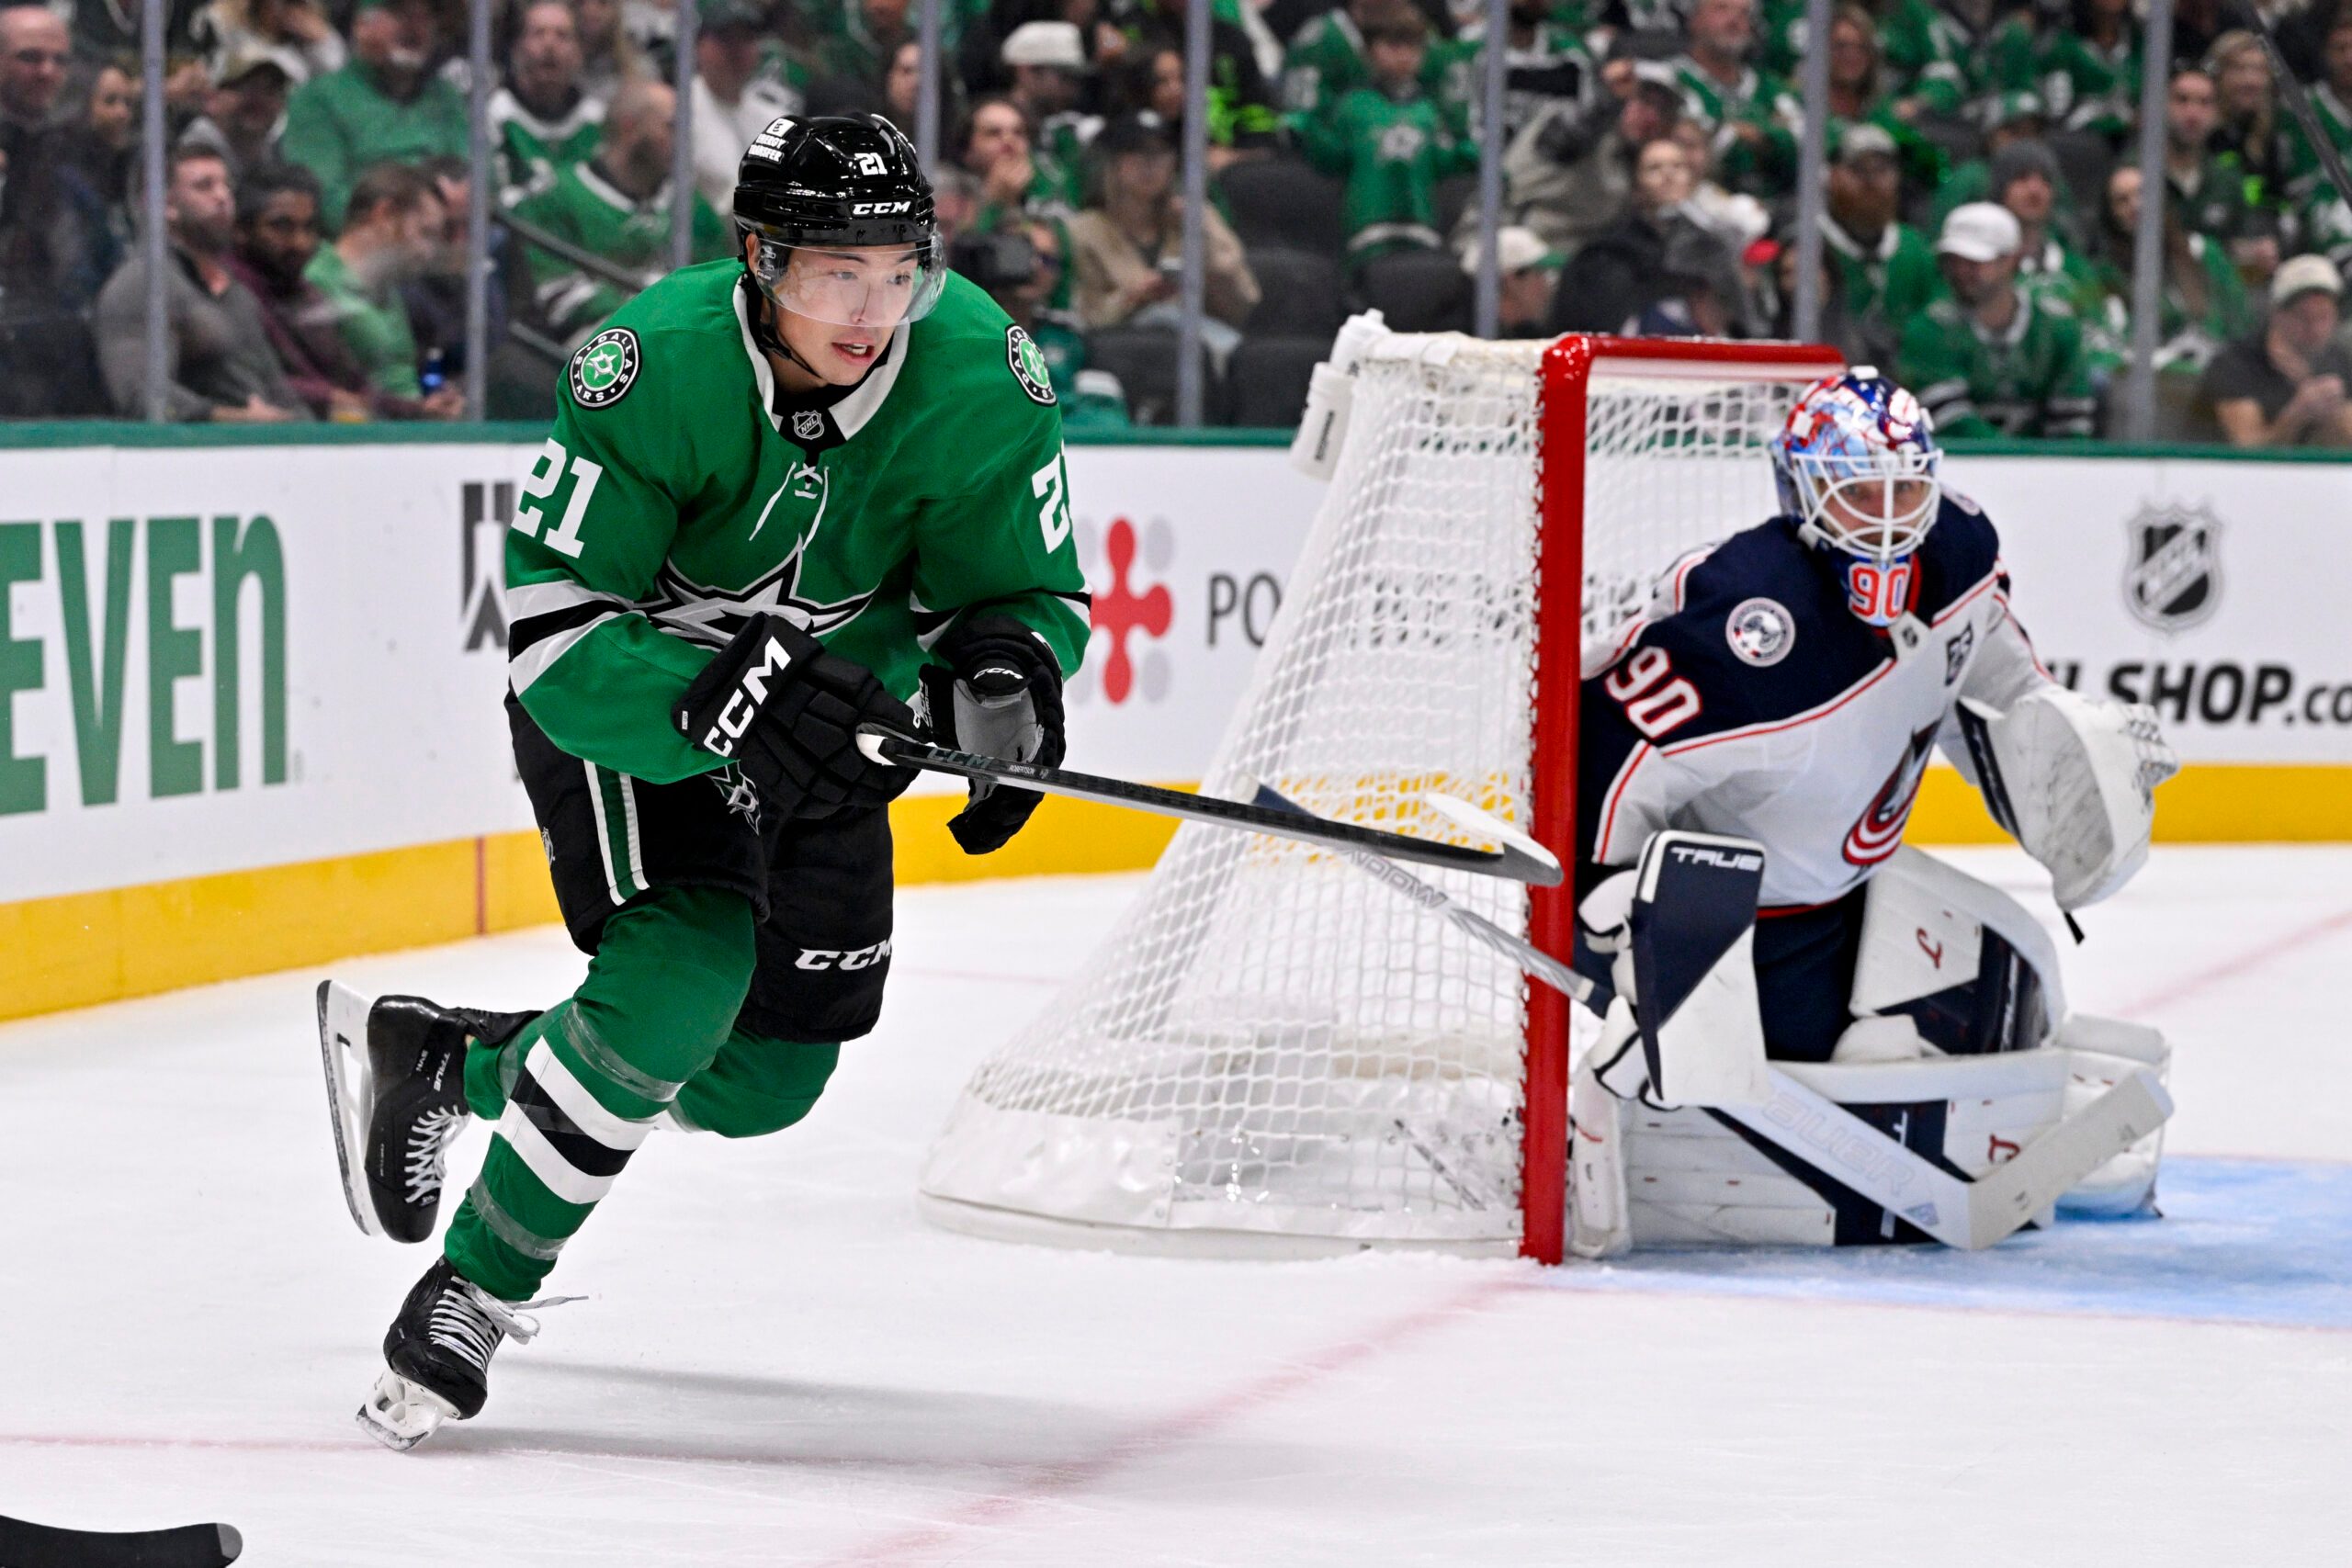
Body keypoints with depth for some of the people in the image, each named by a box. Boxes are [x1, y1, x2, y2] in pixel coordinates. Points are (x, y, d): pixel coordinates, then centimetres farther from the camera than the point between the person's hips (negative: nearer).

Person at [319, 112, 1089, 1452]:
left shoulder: (983, 377, -21)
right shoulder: (655, 369, -30)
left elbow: (1034, 591, -9)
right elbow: (552, 631, -29)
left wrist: (1004, 671, -33)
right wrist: (717, 705, -45)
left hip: (829, 708, 5)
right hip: (624, 697, -5)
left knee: (765, 1079, 8)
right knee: (681, 979, -27)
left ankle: (435, 1057, 31)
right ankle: (473, 1290, -12)